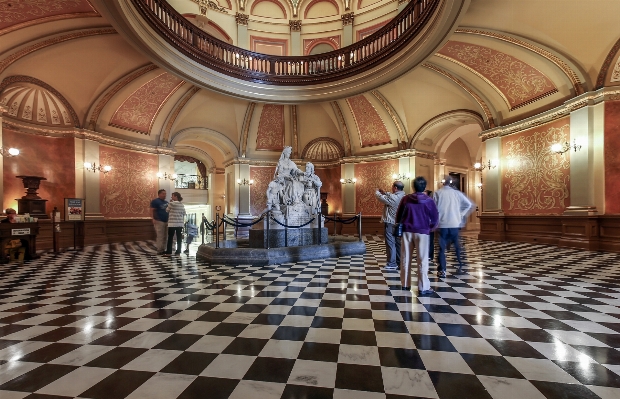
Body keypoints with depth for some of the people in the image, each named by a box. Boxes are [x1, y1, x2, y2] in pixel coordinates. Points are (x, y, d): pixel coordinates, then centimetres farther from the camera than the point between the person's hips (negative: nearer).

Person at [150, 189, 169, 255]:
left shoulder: (166, 202, 19)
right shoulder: (155, 201, -2)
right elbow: (152, 211, -8)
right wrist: (154, 219, -19)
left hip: (166, 221, 7)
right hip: (159, 221, -7)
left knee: (165, 237, 7)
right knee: (160, 236, -9)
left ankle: (163, 249, 13)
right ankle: (159, 250, -5)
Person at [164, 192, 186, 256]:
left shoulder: (171, 203, -8)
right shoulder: (182, 205, 10)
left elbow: (167, 210, 6)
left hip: (172, 223, -5)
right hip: (180, 224, 5)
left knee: (170, 237, 1)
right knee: (179, 237, 6)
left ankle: (168, 252, 4)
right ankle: (178, 251, 10)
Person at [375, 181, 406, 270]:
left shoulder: (393, 198, -22)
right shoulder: (403, 197, 4)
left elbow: (380, 197, -13)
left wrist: (377, 191, 7)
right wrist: (384, 193, 17)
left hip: (390, 224, -8)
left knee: (390, 244, 0)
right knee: (398, 244, 14)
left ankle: (392, 264, 6)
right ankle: (400, 262, 22)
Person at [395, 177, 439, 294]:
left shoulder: (405, 199, -1)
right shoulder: (429, 201, -6)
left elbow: (398, 215, 5)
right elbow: (435, 217, -1)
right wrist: (431, 228, 17)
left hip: (407, 231, 2)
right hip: (422, 232, -2)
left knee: (405, 258, 10)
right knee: (422, 260, 2)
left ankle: (405, 284, 19)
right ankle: (423, 288, 4)